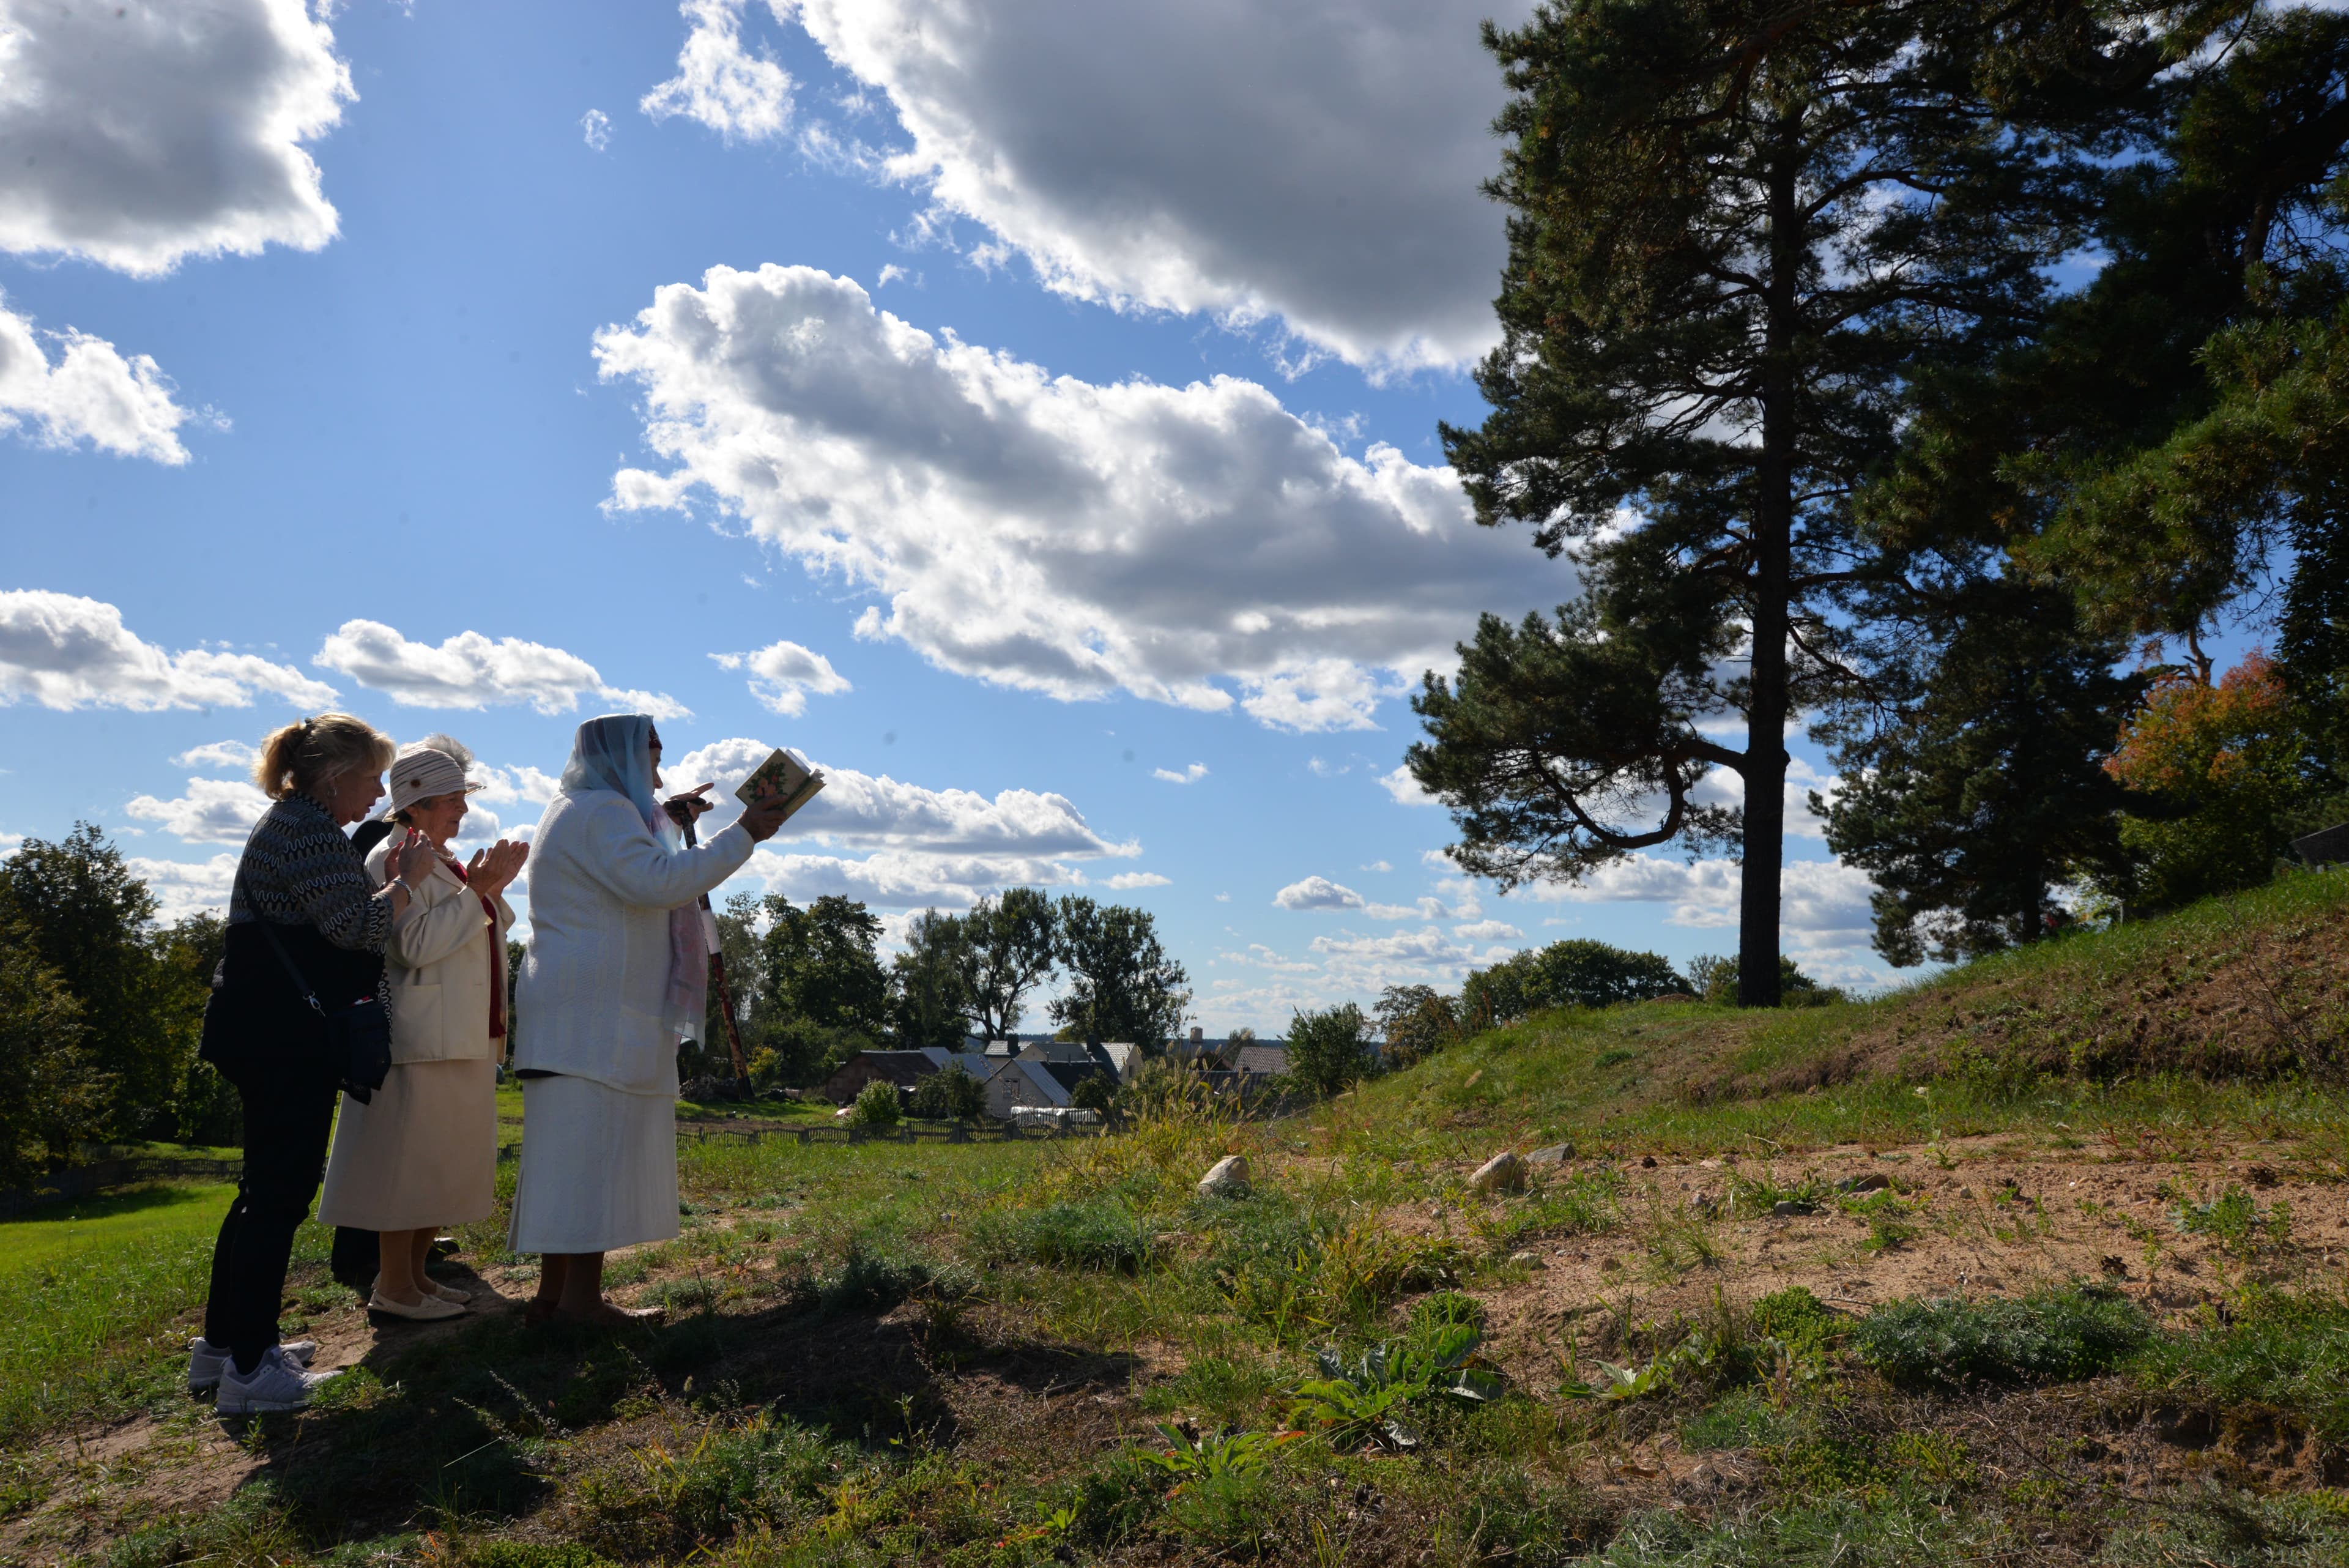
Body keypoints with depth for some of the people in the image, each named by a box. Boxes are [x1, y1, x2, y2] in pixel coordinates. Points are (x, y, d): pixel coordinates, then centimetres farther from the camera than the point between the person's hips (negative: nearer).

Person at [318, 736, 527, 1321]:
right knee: (409, 1159, -4)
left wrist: (495, 890, 7)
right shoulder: (394, 858, -11)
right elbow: (415, 945, -22)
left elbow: (482, 939, 20)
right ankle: (393, 1287, 4)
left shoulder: (446, 861, 17)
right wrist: (473, 892, -18)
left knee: (446, 1163, 13)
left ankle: (417, 1274, 22)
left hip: (465, 1041, 10)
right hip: (422, 1041, -10)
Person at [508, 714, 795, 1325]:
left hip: (581, 1017, 11)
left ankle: (554, 1292, 13)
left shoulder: (580, 811, 24)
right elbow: (659, 881, -25)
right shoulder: (602, 810, -10)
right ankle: (581, 1294, -8)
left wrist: (668, 817, 34)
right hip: (595, 1020, -11)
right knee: (592, 1148, -10)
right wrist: (742, 834, -21)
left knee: (571, 1152, 9)